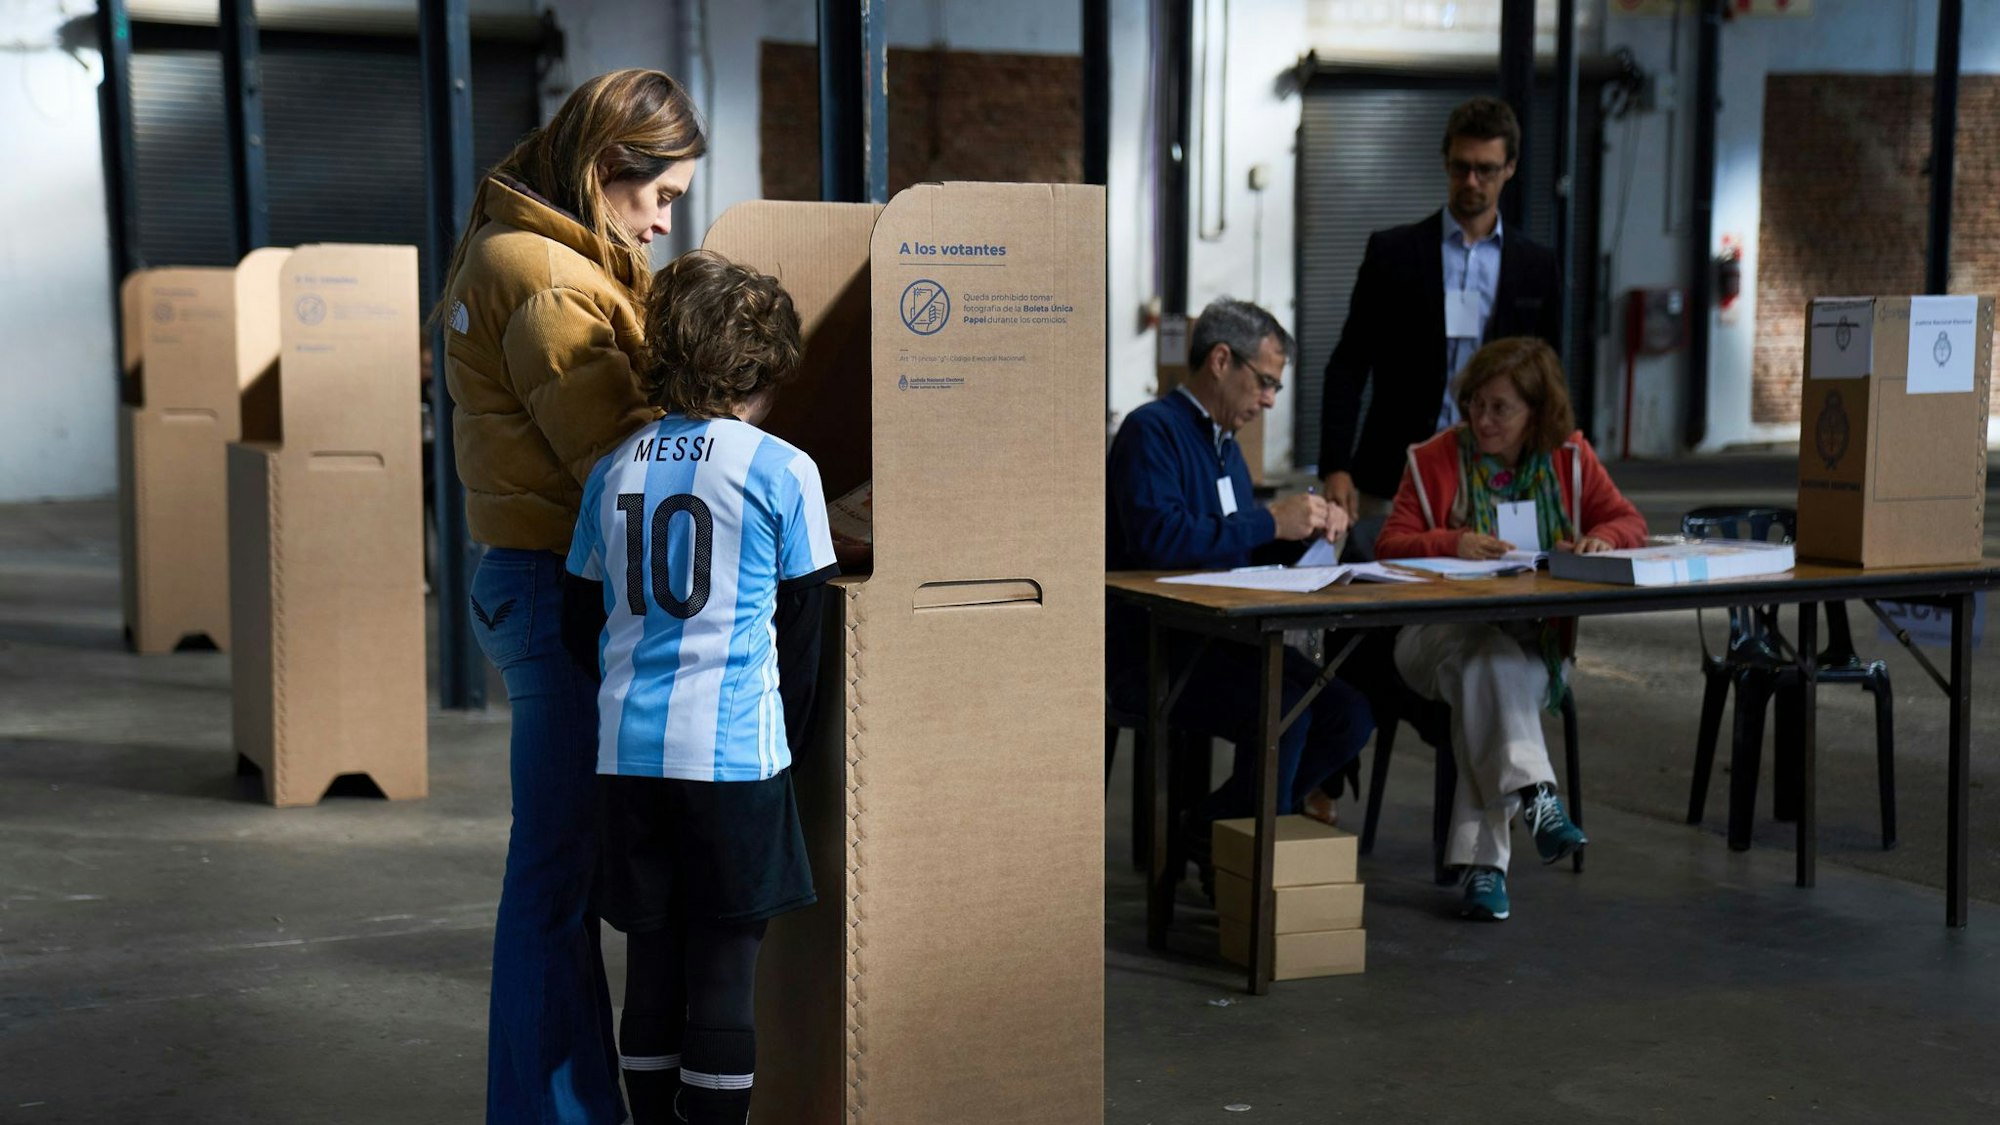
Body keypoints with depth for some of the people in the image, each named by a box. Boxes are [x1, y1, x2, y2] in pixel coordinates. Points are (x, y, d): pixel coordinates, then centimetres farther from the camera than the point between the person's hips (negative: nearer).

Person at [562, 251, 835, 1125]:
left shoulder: (616, 470, 8)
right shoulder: (783, 471, -5)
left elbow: (581, 624, 12)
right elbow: (802, 629, 0)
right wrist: (786, 738, 13)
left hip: (628, 750, 4)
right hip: (733, 751, -4)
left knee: (652, 959, 12)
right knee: (725, 962, 4)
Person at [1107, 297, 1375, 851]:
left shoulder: (1225, 445, 21)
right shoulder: (1152, 430, -9)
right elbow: (1161, 537, -26)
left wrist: (1307, 523, 7)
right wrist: (1272, 522, -20)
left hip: (1223, 639, 9)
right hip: (1155, 651, -9)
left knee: (1348, 716, -9)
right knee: (1282, 710, -29)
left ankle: (1218, 824, 7)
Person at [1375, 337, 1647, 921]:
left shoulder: (1570, 458, 9)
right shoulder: (1434, 460, 2)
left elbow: (1628, 521, 9)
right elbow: (1391, 545, -2)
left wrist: (1602, 538, -15)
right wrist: (1452, 543, -21)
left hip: (1536, 644, 1)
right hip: (1441, 636, -1)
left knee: (1483, 677, -34)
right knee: (1486, 655, -38)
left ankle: (1483, 861, -36)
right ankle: (1534, 794, -49)